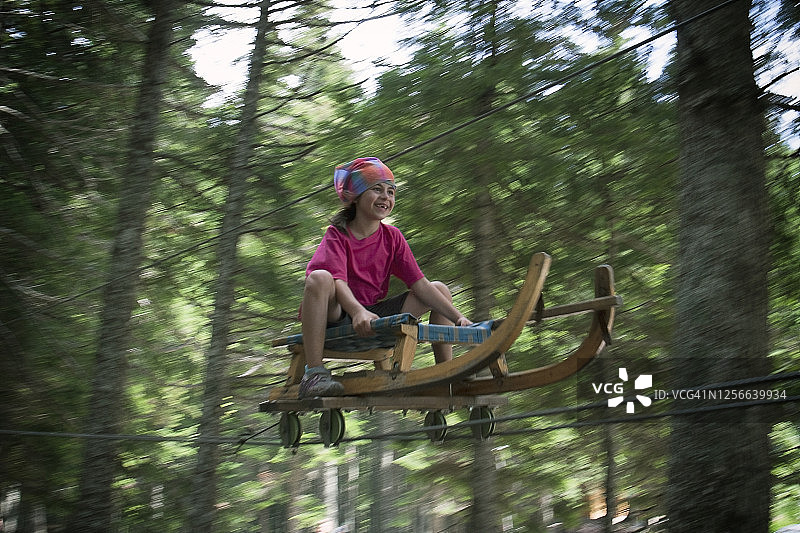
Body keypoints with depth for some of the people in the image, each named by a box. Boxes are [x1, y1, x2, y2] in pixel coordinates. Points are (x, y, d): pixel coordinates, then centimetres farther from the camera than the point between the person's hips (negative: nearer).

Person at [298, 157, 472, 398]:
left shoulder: (392, 237, 4)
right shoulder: (337, 234, -9)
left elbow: (420, 285, -1)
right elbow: (338, 281, -26)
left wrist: (458, 317, -12)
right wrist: (359, 312, -46)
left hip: (374, 315, 6)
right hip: (336, 317, -5)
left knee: (440, 289, 1)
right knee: (319, 278, -36)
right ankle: (314, 373, -38)